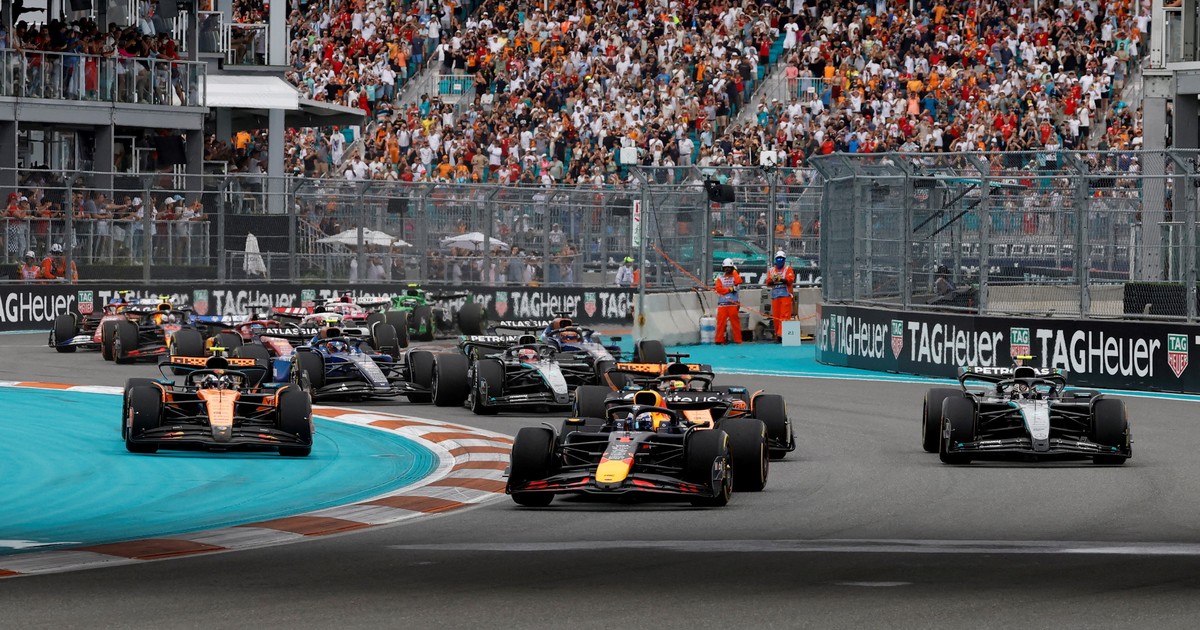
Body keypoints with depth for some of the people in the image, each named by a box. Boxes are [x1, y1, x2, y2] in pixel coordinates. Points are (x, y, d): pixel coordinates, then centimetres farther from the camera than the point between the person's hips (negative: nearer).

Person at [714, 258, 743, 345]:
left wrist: (734, 272, -3)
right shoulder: (720, 278, 11)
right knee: (721, 322, -3)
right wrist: (730, 289, -9)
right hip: (722, 304, 1)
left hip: (733, 303, -1)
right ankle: (719, 340, 0)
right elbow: (719, 289, -2)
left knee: (735, 321, -2)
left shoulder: (734, 276, 10)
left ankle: (738, 339, 2)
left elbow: (739, 281, -12)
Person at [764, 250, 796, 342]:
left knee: (784, 315, -12)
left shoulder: (788, 268, 7)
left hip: (785, 295, -4)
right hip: (775, 295, 4)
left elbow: (791, 280, -7)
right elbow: (768, 282, 8)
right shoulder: (771, 270, 16)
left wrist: (782, 279, -22)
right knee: (776, 316, 2)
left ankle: (781, 334, -19)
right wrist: (773, 280, -13)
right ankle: (778, 335, 7)